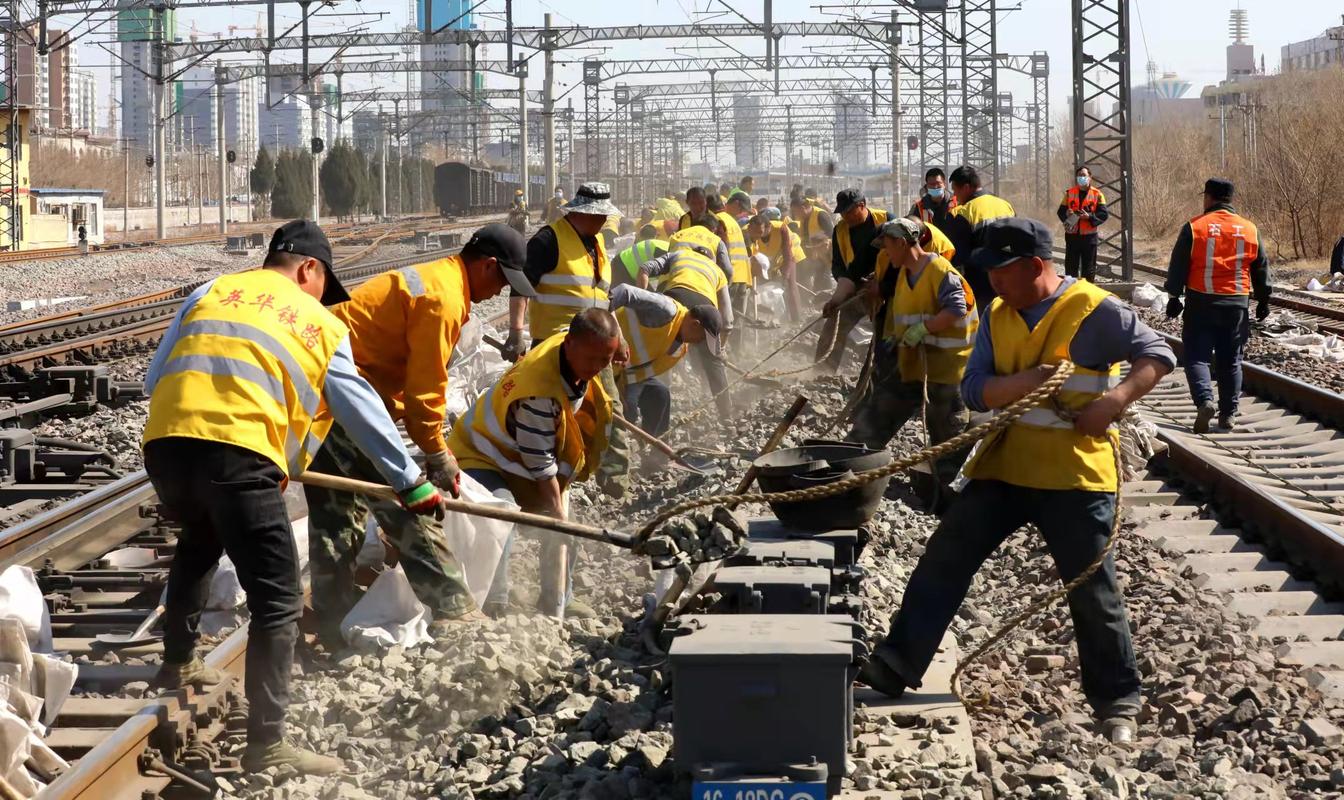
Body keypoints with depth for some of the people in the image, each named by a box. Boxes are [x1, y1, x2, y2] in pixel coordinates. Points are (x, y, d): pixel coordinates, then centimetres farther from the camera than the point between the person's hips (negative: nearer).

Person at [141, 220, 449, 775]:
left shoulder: (210, 293, 24)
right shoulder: (320, 322, 17)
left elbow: (155, 379, 21)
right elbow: (364, 413, 20)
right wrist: (411, 483, 28)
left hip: (164, 444, 5)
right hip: (239, 454, -5)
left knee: (199, 541, 36)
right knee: (278, 599, -2)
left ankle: (178, 663, 50)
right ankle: (266, 744, -8)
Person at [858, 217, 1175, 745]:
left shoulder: (1095, 312, -10)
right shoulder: (997, 316, 7)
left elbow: (1158, 356, -7)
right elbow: (973, 390, 0)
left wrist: (1117, 397, -22)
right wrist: (1022, 382, -18)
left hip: (1075, 475, -5)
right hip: (1004, 466, 5)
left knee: (1093, 592, 3)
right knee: (944, 558, 1)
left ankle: (1118, 701, 17)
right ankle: (897, 664, 7)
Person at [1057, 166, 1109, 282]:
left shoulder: (1097, 194, 1)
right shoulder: (1070, 193, 8)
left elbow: (1104, 214, -4)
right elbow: (1061, 211, 7)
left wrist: (1090, 217, -19)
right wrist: (1067, 214, -15)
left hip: (1089, 236, -2)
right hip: (1072, 235, 2)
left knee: (1089, 267, 4)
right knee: (1071, 265, 6)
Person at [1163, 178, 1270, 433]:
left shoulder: (1194, 228, -7)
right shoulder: (1250, 230, 4)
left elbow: (1178, 267, -4)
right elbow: (1261, 269, 12)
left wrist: (1174, 297, 5)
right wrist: (1263, 300, 22)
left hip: (1201, 303, -3)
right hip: (1237, 304, 3)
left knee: (1197, 356, 2)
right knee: (1231, 360, 11)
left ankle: (1205, 400, -19)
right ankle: (1228, 413, 12)